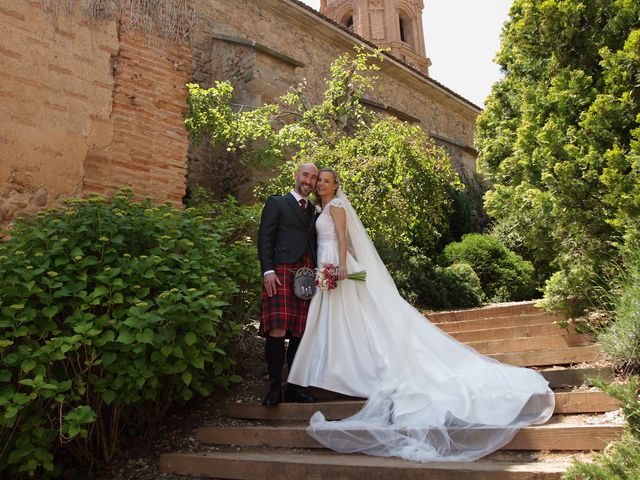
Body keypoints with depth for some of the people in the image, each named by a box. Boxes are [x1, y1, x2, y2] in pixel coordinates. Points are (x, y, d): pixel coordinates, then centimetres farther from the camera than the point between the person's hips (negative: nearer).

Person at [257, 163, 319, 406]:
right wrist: (268, 270, -11)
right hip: (282, 272, -4)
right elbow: (264, 238, 0)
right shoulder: (276, 203, 10)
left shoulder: (314, 211, 24)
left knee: (299, 333, 4)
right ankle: (274, 387, -3)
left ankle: (294, 388, 11)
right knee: (277, 331, -12)